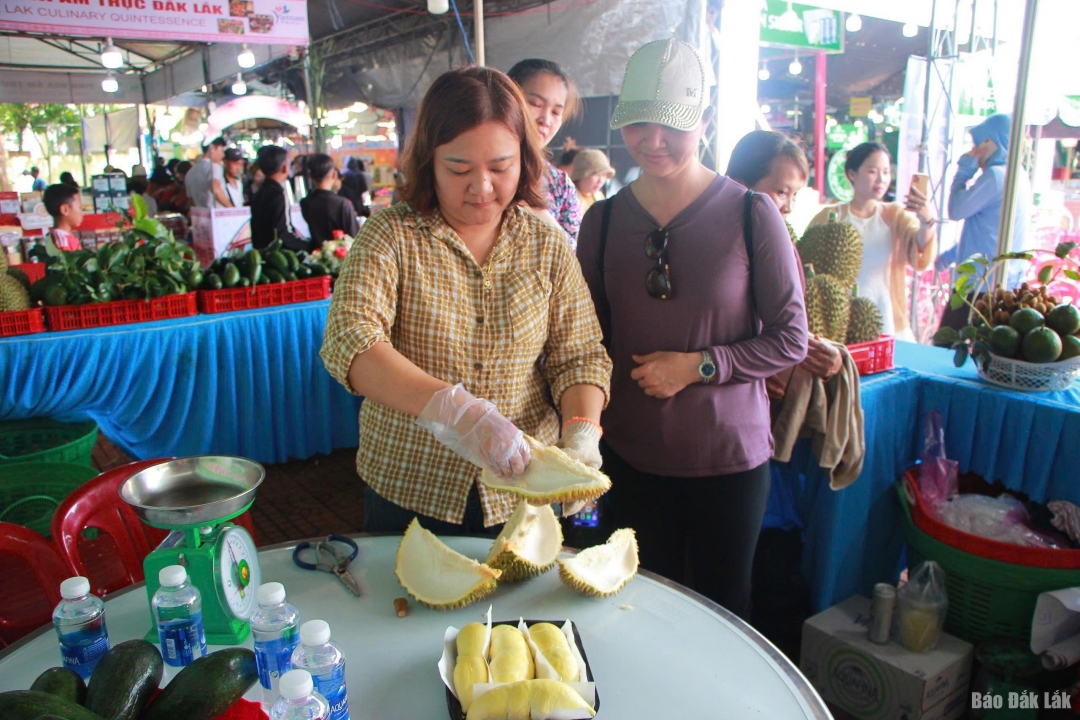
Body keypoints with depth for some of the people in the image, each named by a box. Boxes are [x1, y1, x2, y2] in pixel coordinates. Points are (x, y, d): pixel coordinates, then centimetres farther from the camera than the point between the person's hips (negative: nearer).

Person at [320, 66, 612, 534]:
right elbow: (349, 343, -23)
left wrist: (582, 429, -20)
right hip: (408, 492, -2)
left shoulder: (547, 244, -1)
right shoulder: (391, 236, -10)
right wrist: (455, 408, -37)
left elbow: (580, 356, 0)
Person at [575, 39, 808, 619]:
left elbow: (791, 339, -5)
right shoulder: (604, 219, 1)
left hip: (728, 456, -2)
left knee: (723, 608, 17)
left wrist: (700, 365, -17)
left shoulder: (750, 214, -9)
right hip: (630, 456, 3)